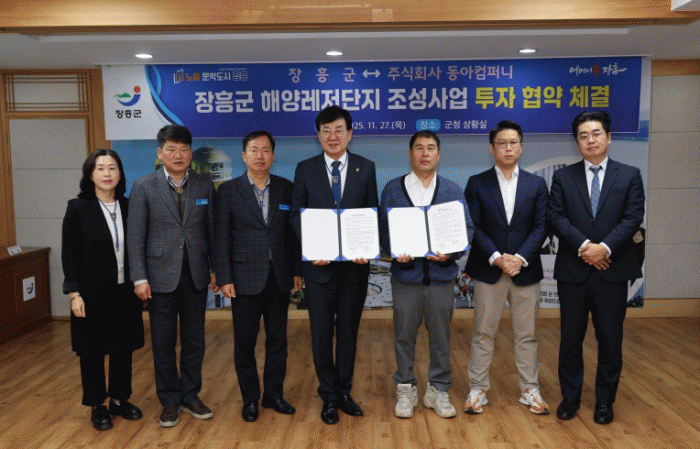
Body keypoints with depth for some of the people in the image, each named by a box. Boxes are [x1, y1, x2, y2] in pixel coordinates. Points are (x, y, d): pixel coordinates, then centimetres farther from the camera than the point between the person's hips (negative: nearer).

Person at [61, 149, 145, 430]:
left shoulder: (128, 208, 3)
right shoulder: (78, 208, -6)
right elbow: (69, 254, -7)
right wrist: (74, 293, -12)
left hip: (124, 292, 3)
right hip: (92, 294, -3)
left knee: (123, 347, 12)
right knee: (92, 351, 8)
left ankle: (119, 399, 29)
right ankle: (97, 406, 25)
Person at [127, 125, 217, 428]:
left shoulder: (205, 186, 4)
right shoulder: (144, 187, -2)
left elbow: (212, 230, 6)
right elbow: (135, 236, -4)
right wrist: (140, 278, -8)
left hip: (196, 275, 2)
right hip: (162, 276, -2)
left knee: (194, 340, 11)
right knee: (163, 343, 8)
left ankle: (190, 396, 27)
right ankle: (170, 401, 24)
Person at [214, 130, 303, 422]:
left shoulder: (286, 189, 5)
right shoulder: (228, 190, -1)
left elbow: (293, 231, 7)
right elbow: (221, 238, -3)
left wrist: (297, 269, 3)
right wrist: (224, 278, -7)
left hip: (279, 277, 2)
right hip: (246, 277, -2)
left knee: (277, 339, 11)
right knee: (245, 342, 7)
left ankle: (274, 394, 28)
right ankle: (250, 399, 23)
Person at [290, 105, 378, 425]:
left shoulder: (366, 168, 4)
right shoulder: (305, 169, 2)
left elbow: (372, 214, 4)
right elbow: (296, 213, 1)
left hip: (355, 263, 1)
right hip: (320, 264, -1)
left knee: (348, 332, 13)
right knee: (321, 334, 7)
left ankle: (344, 392, 29)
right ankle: (329, 396, 24)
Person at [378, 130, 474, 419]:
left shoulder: (452, 190, 8)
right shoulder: (392, 189, 5)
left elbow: (467, 228, 4)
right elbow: (383, 229, 2)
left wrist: (452, 252, -14)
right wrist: (395, 252, -16)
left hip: (441, 274, 1)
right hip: (406, 273, -1)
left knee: (440, 335, 9)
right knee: (404, 335, 7)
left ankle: (438, 390, 25)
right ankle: (406, 389, 23)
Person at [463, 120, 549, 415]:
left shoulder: (536, 184, 7)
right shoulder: (477, 184, 2)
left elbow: (541, 226, 0)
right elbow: (474, 227, -5)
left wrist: (520, 257, -14)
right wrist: (496, 257, -17)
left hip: (526, 270, 2)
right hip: (488, 270, -1)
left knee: (526, 334, 11)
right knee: (483, 333, 6)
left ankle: (530, 390, 25)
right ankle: (477, 389, 18)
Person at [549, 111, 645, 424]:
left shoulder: (629, 176, 5)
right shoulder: (563, 177, 6)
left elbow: (633, 217, -5)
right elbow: (557, 217, -4)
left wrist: (605, 247, -18)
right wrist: (584, 245, -17)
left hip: (612, 271, 0)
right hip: (573, 271, 0)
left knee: (610, 340, 8)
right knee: (571, 338, 9)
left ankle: (604, 401, 25)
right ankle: (570, 397, 25)